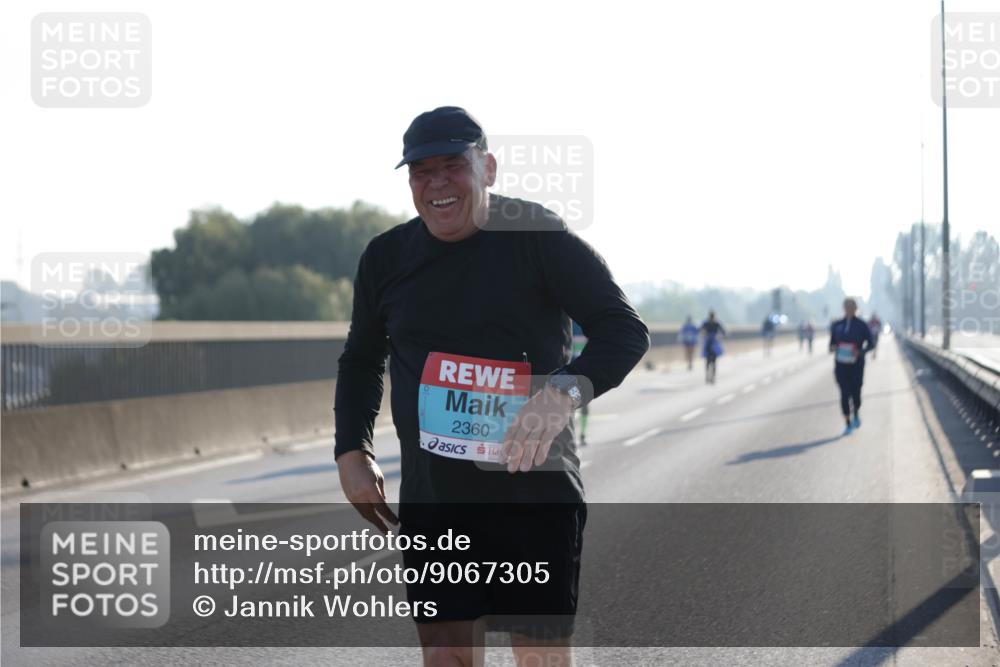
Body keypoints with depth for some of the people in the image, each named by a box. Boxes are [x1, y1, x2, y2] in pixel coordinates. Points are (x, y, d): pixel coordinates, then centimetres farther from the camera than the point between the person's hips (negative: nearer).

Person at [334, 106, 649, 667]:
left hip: (536, 494, -4)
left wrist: (567, 390, -29)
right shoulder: (386, 257, 7)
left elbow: (626, 330, -11)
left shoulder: (538, 237, -8)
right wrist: (352, 452, 8)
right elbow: (361, 361, 22)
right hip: (431, 500, 4)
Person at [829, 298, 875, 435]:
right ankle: (848, 424, 3)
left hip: (856, 366, -2)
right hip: (841, 365, 2)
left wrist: (860, 352, -17)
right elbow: (832, 342, 13)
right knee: (845, 394, -6)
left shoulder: (861, 325, -4)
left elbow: (871, 344, 1)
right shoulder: (837, 325, 5)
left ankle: (856, 414, 32)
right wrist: (832, 348, -11)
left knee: (855, 393, -1)